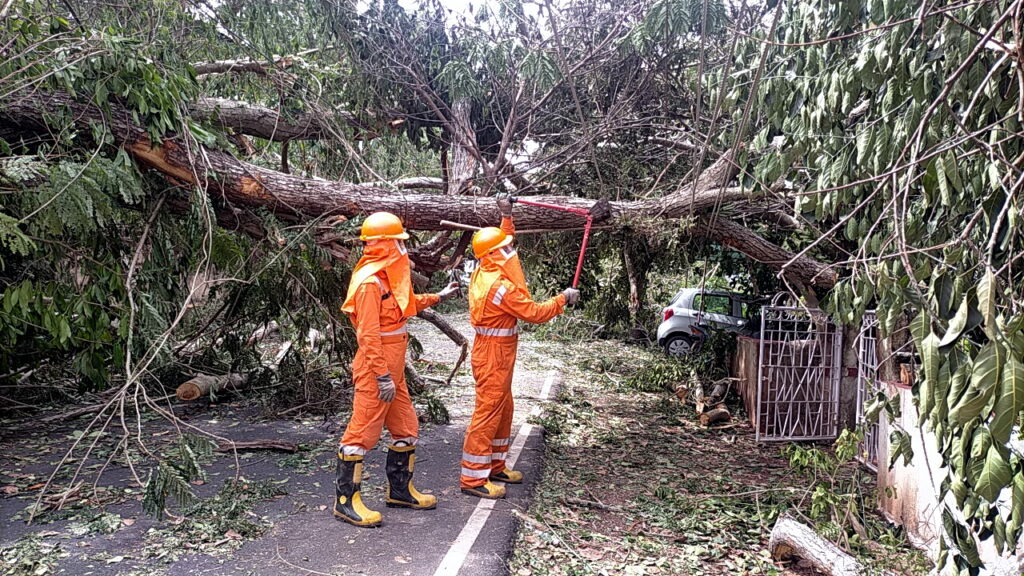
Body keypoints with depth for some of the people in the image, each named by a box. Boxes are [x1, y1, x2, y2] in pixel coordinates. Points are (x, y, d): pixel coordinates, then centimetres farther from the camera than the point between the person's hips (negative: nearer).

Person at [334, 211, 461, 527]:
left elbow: (407, 304, 31)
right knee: (363, 432, -2)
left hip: (393, 369, 10)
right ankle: (346, 500, 9)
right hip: (375, 371, -10)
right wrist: (383, 377, -23)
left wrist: (438, 297, 35)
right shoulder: (369, 282, -19)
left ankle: (400, 489, 30)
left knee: (407, 429, 16)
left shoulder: (388, 276, 12)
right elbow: (368, 334, -22)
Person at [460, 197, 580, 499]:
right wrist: (563, 299, -7)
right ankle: (473, 478, 1)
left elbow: (503, 243, 24)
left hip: (495, 352, 10)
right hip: (494, 353, -10)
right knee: (488, 412, -5)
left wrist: (506, 216, 21)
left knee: (503, 409, 18)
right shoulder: (501, 286, -23)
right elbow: (535, 313, -19)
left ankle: (495, 466, 29)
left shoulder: (485, 272, 5)